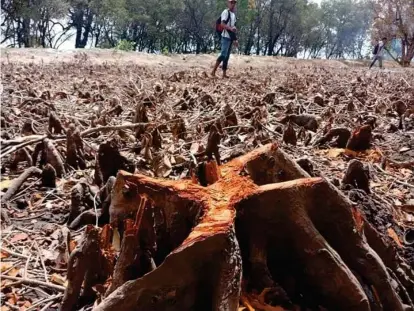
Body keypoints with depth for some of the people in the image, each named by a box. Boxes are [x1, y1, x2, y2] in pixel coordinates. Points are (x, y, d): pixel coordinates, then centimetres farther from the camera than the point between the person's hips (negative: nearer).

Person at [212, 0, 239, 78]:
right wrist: (230, 28, -38)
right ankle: (213, 71, -15)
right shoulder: (226, 12, -8)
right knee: (223, 54, -17)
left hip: (231, 37, 9)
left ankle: (224, 74, 9)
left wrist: (235, 39, 19)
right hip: (226, 37, -9)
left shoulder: (233, 14, 19)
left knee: (227, 56, 7)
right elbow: (222, 24, -20)